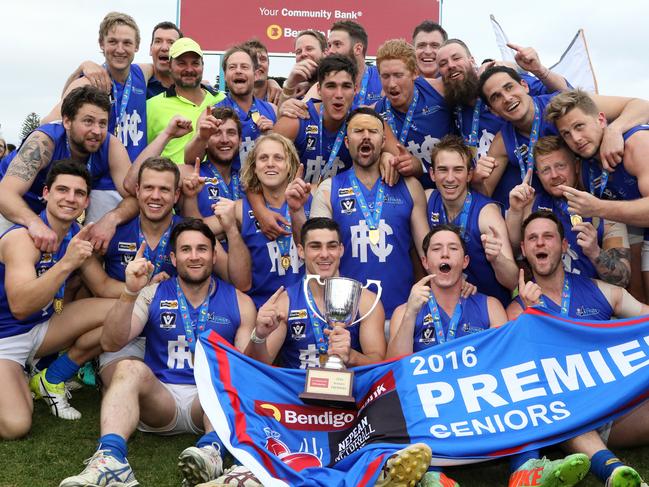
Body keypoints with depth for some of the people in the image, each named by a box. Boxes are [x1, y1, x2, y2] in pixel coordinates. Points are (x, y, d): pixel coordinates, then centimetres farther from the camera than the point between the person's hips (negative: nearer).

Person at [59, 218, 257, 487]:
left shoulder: (239, 302, 6)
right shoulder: (153, 295, 7)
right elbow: (111, 343, -7)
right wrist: (130, 293, -22)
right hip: (160, 399, 1)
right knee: (131, 368, -28)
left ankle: (213, 448, -52)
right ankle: (110, 459, -47)